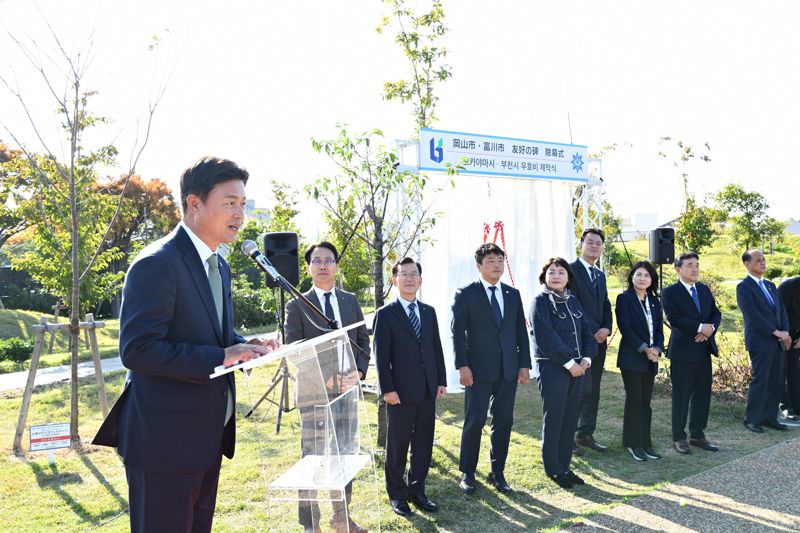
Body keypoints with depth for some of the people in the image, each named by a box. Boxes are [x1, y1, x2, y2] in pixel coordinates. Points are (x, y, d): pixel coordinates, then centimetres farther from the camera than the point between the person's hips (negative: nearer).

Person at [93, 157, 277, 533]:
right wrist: (219, 358, -26)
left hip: (209, 436, 9)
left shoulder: (219, 266, 12)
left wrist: (246, 347, 0)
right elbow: (136, 349, -24)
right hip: (165, 441, -9)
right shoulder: (156, 264, -17)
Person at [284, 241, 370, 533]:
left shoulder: (350, 301, 9)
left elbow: (363, 341, 10)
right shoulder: (296, 306, -3)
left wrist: (359, 371, -7)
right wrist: (324, 378, -19)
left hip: (347, 389, 4)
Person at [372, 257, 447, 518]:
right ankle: (397, 495, 21)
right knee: (397, 447, 7)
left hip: (428, 391, 5)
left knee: (423, 445, 12)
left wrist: (442, 380, 6)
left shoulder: (429, 312, 11)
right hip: (401, 392, -5)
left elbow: (437, 348, 12)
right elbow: (380, 355, -8)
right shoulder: (385, 314, -5)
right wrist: (387, 389, -14)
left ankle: (417, 491, 26)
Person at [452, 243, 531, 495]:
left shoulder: (513, 294, 11)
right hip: (479, 370, -4)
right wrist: (462, 366, -13)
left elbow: (521, 331, 11)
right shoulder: (466, 294, -2)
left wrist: (525, 365, 6)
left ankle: (497, 472, 22)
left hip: (508, 370, 4)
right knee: (474, 422, 1)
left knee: (504, 422, 9)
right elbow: (457, 332, -6)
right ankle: (467, 474, 15)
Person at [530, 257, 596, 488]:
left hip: (576, 369, 6)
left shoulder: (573, 301, 12)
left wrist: (586, 359, -3)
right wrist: (569, 363, -14)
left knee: (570, 419, 11)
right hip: (551, 369, -6)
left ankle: (564, 465, 23)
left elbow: (587, 331, 12)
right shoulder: (540, 302, -8)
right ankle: (553, 469, 16)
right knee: (553, 419, 3)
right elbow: (546, 339, -16)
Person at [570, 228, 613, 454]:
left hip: (599, 340, 8)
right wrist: (593, 330, -14)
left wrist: (607, 328, -2)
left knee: (593, 391, 10)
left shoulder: (600, 275, 18)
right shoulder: (571, 270, -7)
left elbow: (606, 306, 17)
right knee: (582, 388, -8)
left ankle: (586, 434, 20)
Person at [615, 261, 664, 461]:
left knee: (645, 401, 8)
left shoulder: (654, 302, 14)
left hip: (650, 360, 6)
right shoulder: (624, 299, -5)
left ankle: (645, 443, 14)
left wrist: (657, 349, -6)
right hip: (632, 358, -6)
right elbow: (625, 328, -13)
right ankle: (633, 444, 8)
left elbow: (659, 329, 11)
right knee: (634, 400, -1)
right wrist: (644, 349, -16)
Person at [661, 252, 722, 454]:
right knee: (681, 396, 1)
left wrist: (710, 328, -11)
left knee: (703, 394, 11)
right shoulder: (670, 293, -7)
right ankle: (678, 437, 12)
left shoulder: (705, 290, 13)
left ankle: (698, 435, 23)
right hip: (683, 352, -6)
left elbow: (716, 313, 9)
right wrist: (700, 327, -19)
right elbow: (674, 318, -18)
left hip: (704, 350, 6)